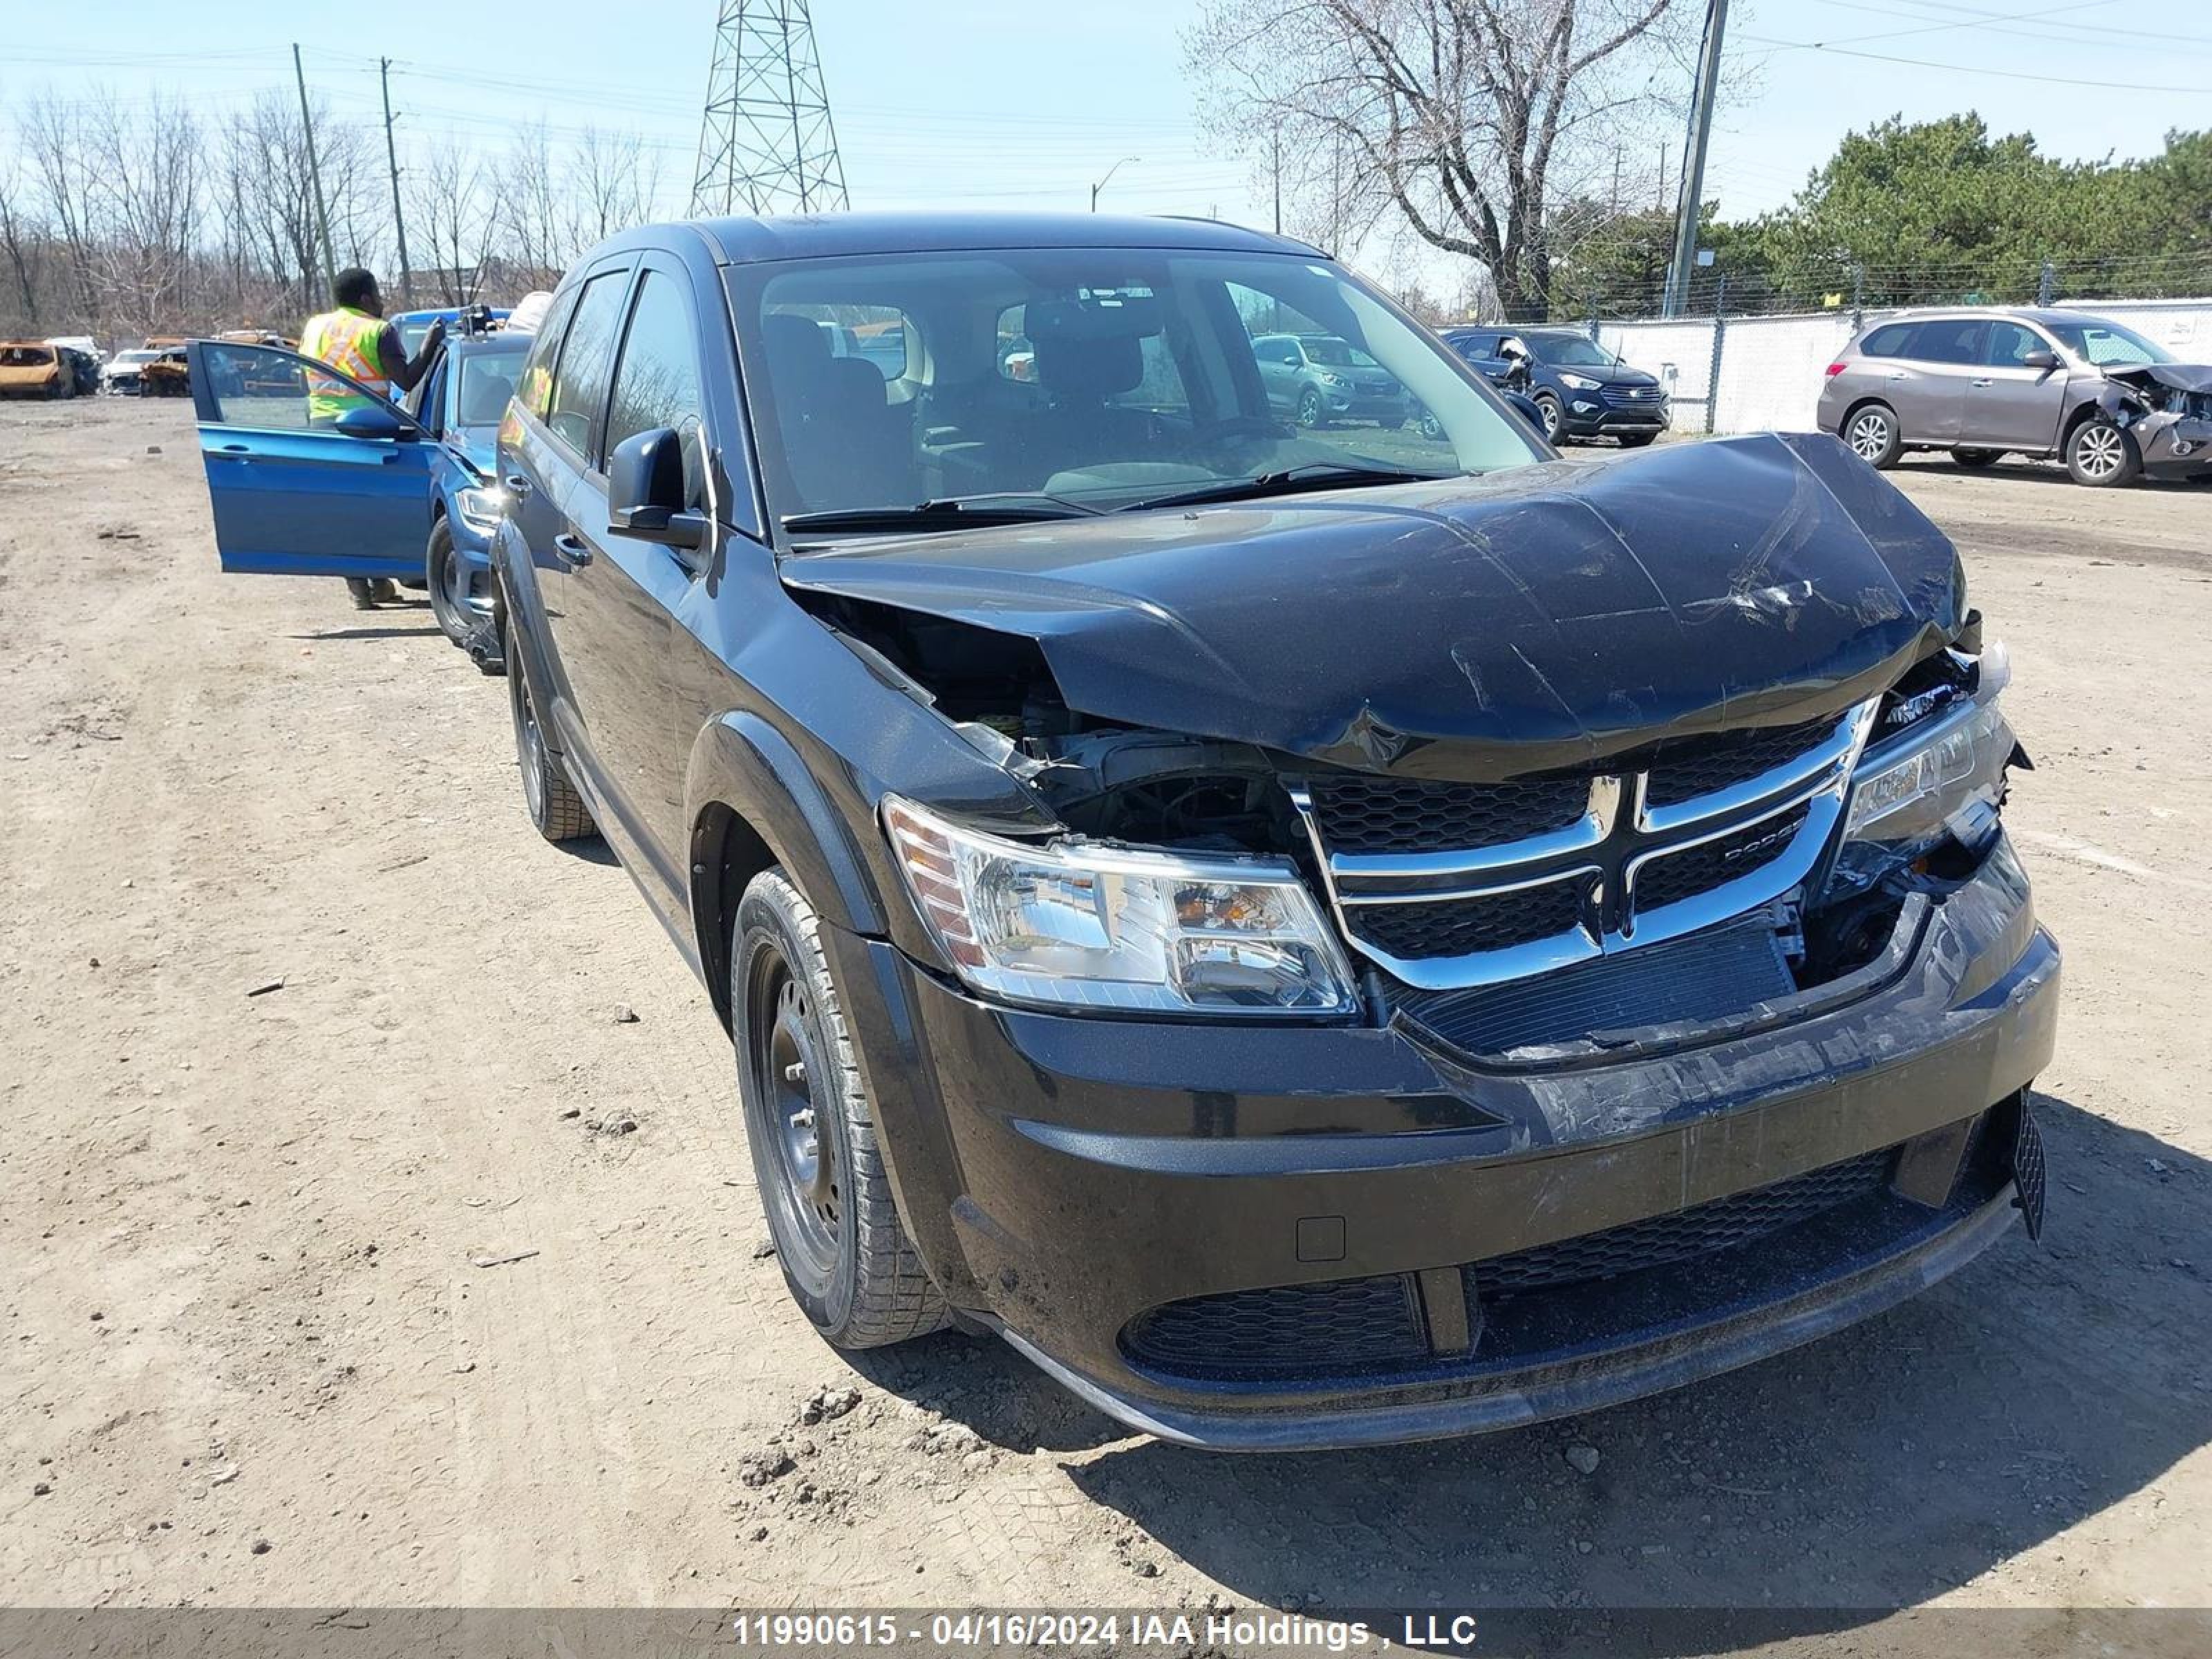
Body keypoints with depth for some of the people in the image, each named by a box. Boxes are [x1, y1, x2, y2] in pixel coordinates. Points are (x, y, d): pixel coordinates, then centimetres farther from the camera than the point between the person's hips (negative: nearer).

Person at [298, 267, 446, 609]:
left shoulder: (313, 326, 13)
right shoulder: (379, 330, -5)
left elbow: (304, 379, 18)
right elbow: (407, 380, -12)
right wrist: (431, 343, -5)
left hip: (322, 424, 4)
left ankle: (358, 587, 1)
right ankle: (379, 583, 12)